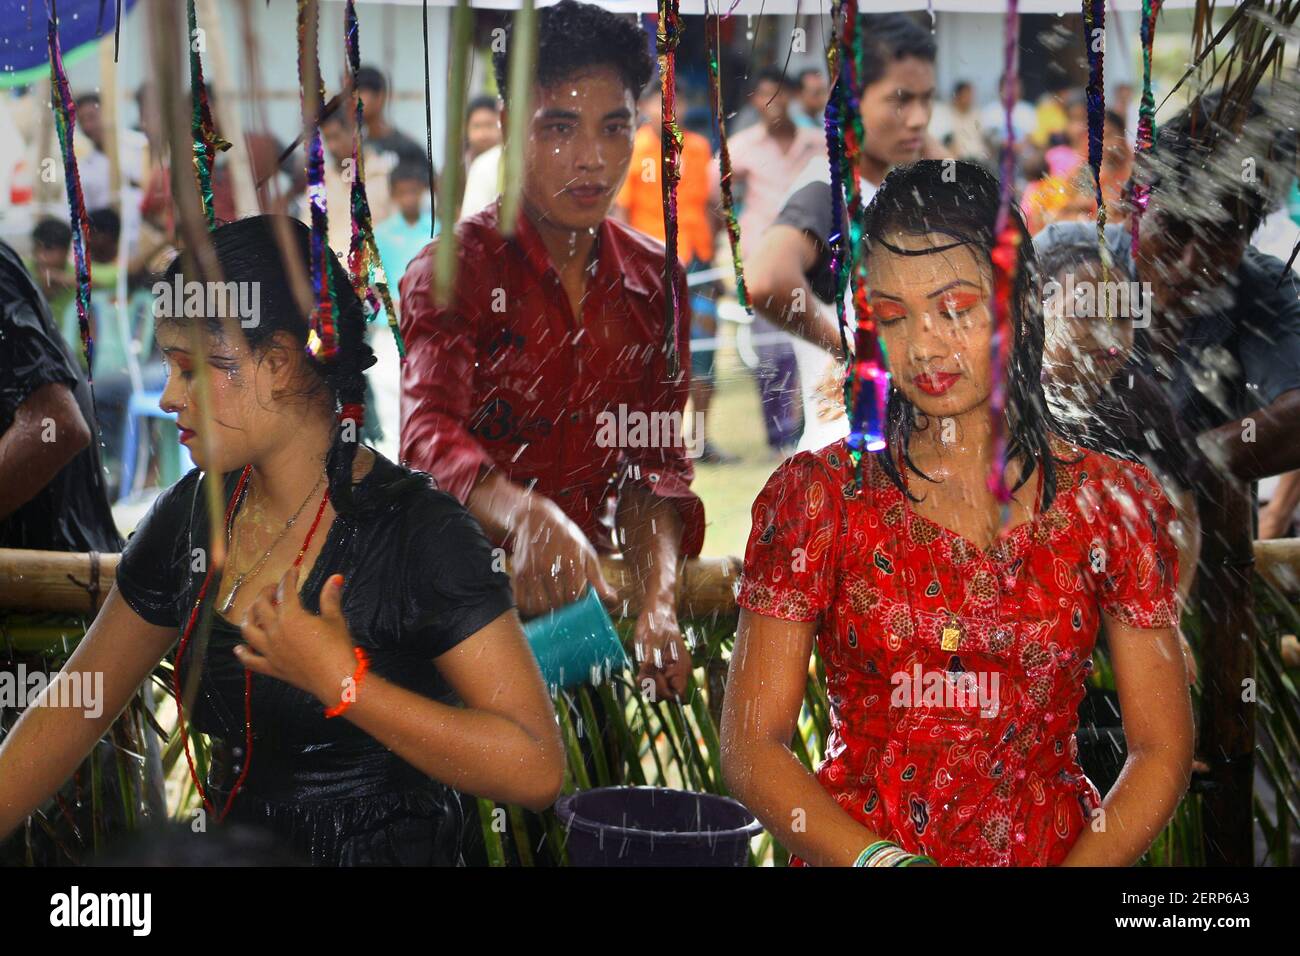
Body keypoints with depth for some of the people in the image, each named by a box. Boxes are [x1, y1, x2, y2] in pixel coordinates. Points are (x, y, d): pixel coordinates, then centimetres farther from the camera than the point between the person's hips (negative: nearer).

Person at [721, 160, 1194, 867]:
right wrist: (883, 859, -16)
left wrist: (1083, 865, -12)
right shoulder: (816, 496, 2)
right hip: (851, 849, 1)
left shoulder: (1111, 502, 4)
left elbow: (1162, 748, 4)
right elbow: (749, 748, -1)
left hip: (1060, 851, -1)